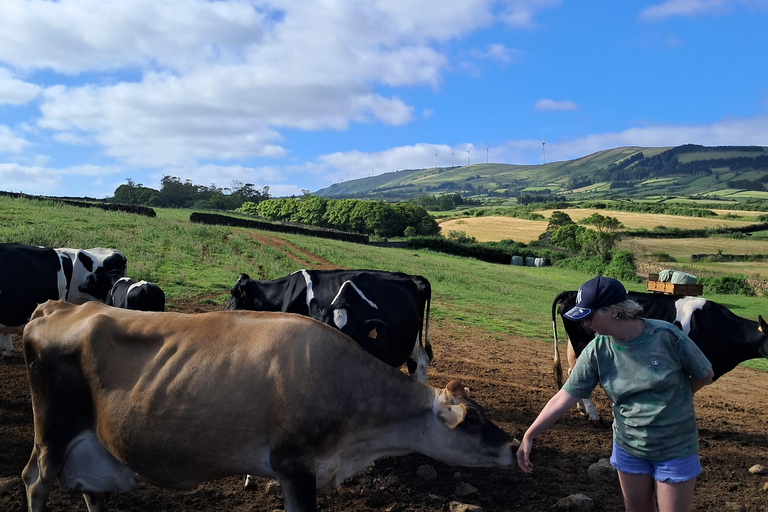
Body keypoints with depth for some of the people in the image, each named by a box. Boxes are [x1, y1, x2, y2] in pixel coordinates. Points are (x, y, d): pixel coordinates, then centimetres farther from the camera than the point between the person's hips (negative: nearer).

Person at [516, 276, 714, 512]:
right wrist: (529, 435, -15)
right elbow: (564, 397, -11)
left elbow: (705, 375, -5)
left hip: (675, 450, -3)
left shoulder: (667, 335, -20)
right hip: (628, 449, 3)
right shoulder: (597, 351, -12)